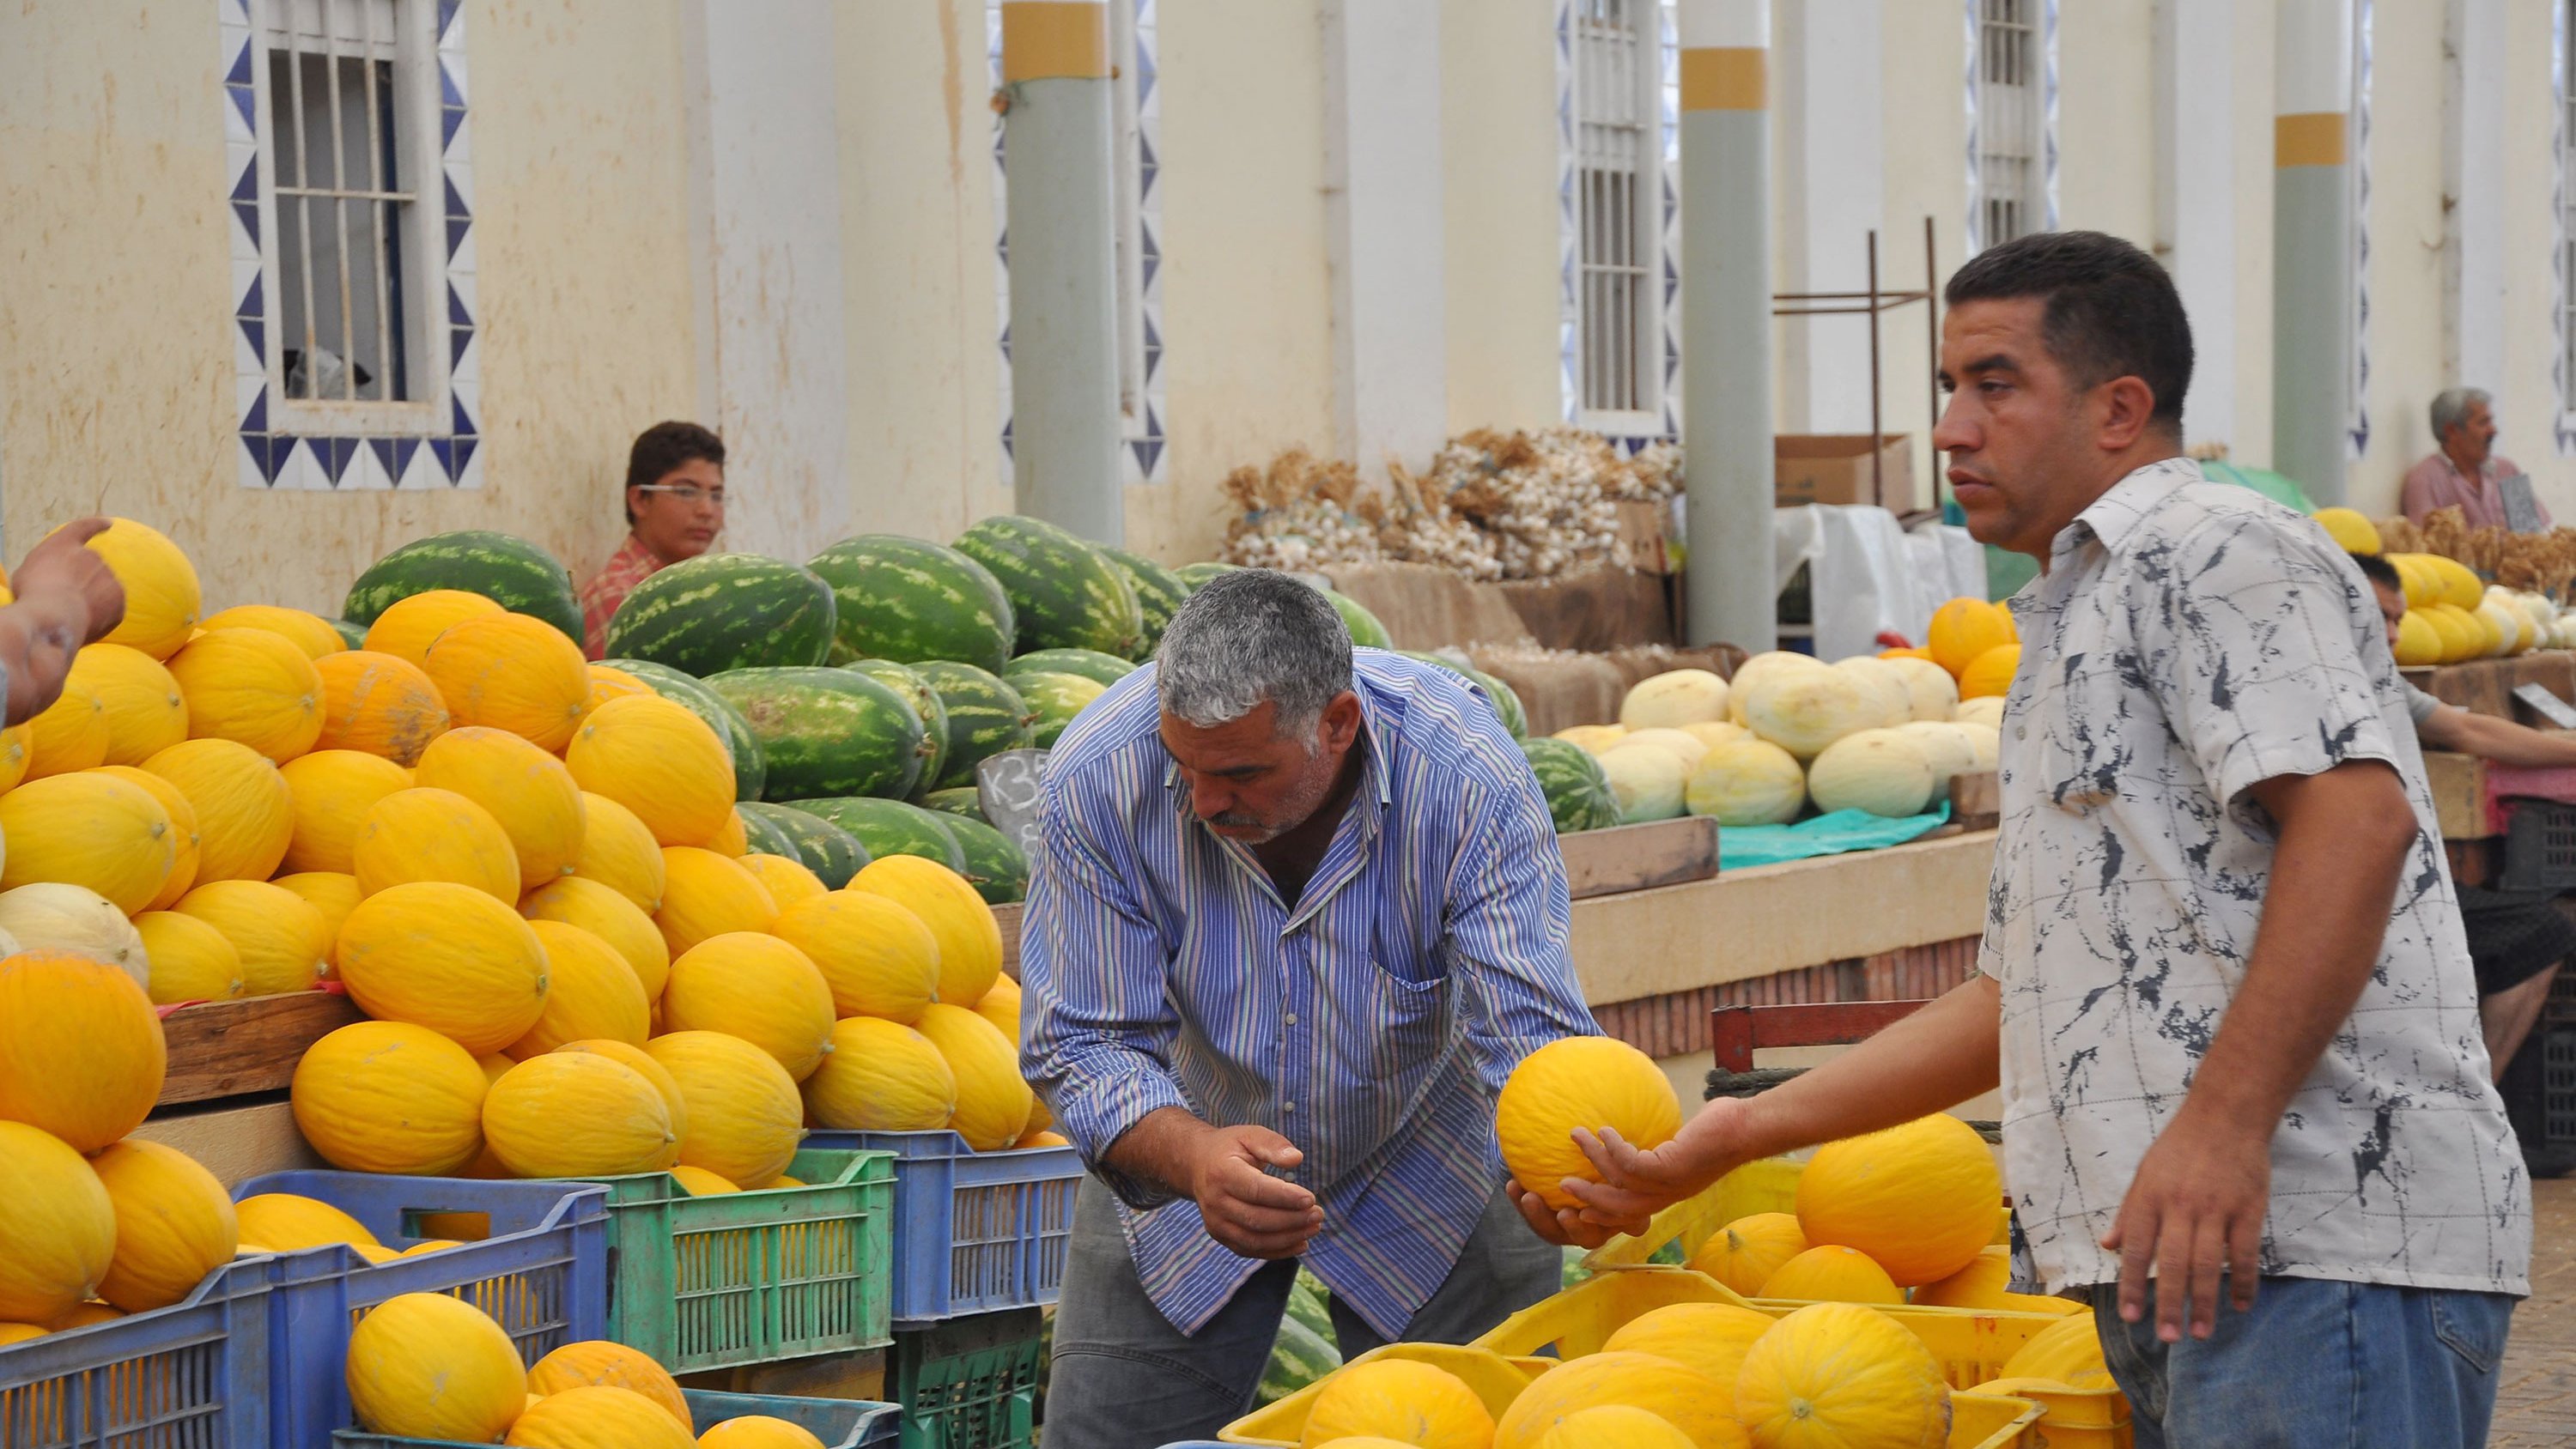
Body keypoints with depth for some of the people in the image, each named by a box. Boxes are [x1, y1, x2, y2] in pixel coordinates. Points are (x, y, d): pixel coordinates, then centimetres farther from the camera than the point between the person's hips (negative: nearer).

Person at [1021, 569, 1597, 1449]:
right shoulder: (1098, 778, -27)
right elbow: (1085, 1047, -23)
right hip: (1179, 1158, 1)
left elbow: (1529, 1041, -33)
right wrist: (1195, 1158, -44)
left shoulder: (1468, 779, -30)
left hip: (1431, 1176, -1)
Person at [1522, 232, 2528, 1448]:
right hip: (2182, 1262, 9)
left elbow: (2356, 814, -18)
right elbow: (2023, 994, 29)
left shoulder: (2216, 548, -3)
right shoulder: (2068, 634, 28)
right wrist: (1740, 1133, 24)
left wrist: (2224, 1126, -25)